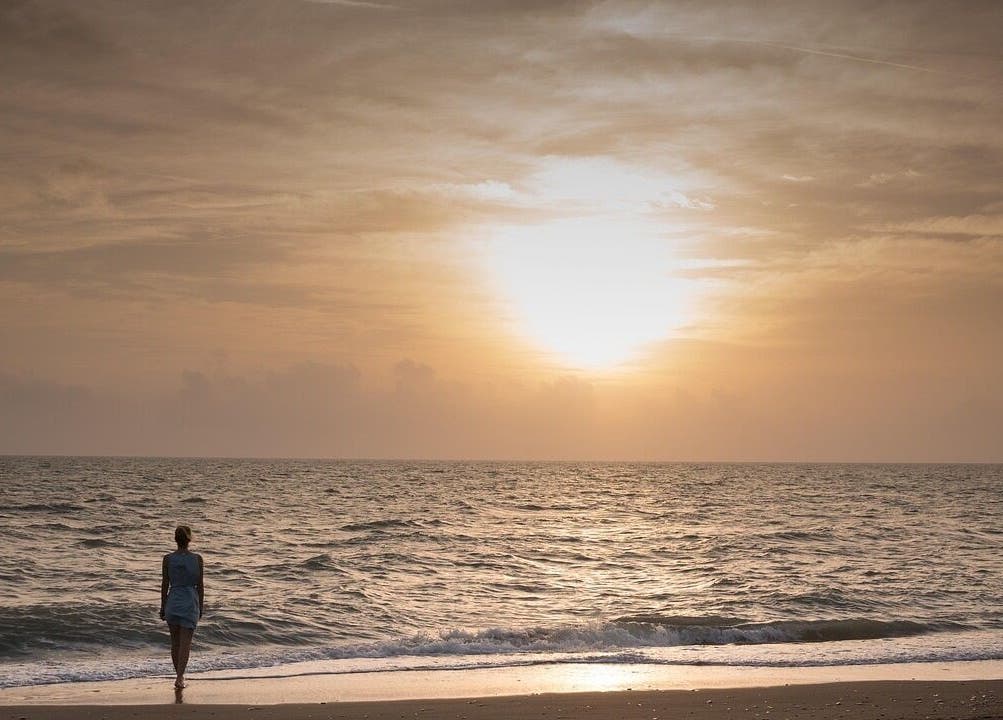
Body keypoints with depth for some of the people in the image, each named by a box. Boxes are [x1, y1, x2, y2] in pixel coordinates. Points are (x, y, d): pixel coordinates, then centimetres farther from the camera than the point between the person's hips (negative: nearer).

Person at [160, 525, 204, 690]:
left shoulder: (168, 559, -4)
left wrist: (163, 607, 10)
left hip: (173, 601, 1)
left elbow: (165, 585, 0)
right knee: (185, 643, -1)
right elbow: (200, 585, -2)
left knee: (175, 642, 16)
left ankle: (179, 675, 25)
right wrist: (201, 607, 9)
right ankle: (179, 678, -13)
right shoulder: (197, 559, -6)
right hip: (190, 602, -1)